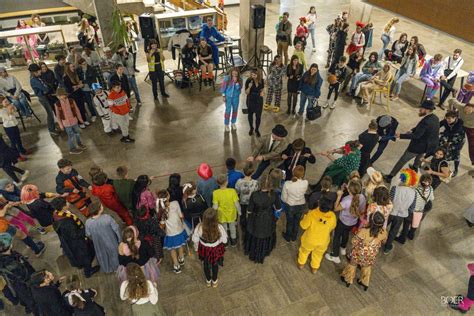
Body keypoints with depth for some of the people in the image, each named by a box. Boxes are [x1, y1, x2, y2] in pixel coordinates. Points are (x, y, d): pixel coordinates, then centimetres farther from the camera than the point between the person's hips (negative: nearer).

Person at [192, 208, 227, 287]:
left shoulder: (199, 227, -33)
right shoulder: (219, 228, -37)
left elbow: (195, 239, -14)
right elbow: (224, 240, -18)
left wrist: (196, 248, 8)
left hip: (204, 249, 1)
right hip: (216, 249, -1)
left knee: (206, 264, 30)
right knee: (215, 264, 30)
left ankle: (208, 281, 55)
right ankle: (214, 281, 54)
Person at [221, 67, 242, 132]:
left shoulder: (240, 79, -12)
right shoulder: (227, 78, -18)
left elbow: (239, 88, -15)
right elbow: (223, 87, -9)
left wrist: (236, 82, -30)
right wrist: (223, 96, -6)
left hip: (236, 97, 3)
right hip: (228, 97, -3)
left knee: (235, 110, 16)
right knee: (228, 111, 4)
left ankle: (233, 123, 37)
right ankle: (226, 124, 22)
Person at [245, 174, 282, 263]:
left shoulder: (254, 195, -31)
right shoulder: (274, 194, -27)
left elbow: (250, 210, -16)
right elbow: (279, 208, -11)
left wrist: (248, 215, 6)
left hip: (256, 220, -1)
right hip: (268, 220, 1)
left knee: (253, 236, 28)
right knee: (266, 237, 29)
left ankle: (252, 253, 54)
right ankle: (261, 255, 52)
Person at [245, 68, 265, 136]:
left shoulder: (261, 80, -9)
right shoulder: (248, 81, -17)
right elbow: (246, 93, -14)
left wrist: (262, 92, -10)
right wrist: (249, 87, -32)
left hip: (259, 100, 1)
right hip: (250, 100, -1)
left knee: (258, 116, 5)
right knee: (250, 115, 15)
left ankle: (257, 129, 26)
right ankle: (251, 128, 37)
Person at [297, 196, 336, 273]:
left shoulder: (312, 213, -34)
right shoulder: (332, 216, -25)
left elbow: (304, 226, -20)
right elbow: (332, 228, -4)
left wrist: (305, 217, -4)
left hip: (310, 239, -2)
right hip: (323, 241, 2)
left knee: (304, 250, 29)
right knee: (318, 254, 30)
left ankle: (301, 264, 52)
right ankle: (314, 268, 51)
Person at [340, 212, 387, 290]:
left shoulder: (364, 231, -38)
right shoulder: (383, 233, -26)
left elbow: (354, 241, -24)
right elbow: (383, 242, -3)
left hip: (359, 253, -3)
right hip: (371, 255, 3)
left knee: (352, 264, 26)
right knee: (367, 267, 31)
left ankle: (348, 280, 47)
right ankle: (365, 283, 51)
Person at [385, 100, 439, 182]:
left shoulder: (426, 121, -32)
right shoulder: (435, 118, -3)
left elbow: (416, 136, -32)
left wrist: (401, 135, -28)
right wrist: (412, 130, -2)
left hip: (418, 147, -8)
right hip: (429, 146, 8)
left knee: (402, 161, 6)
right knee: (419, 158, 36)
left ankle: (390, 176, 16)